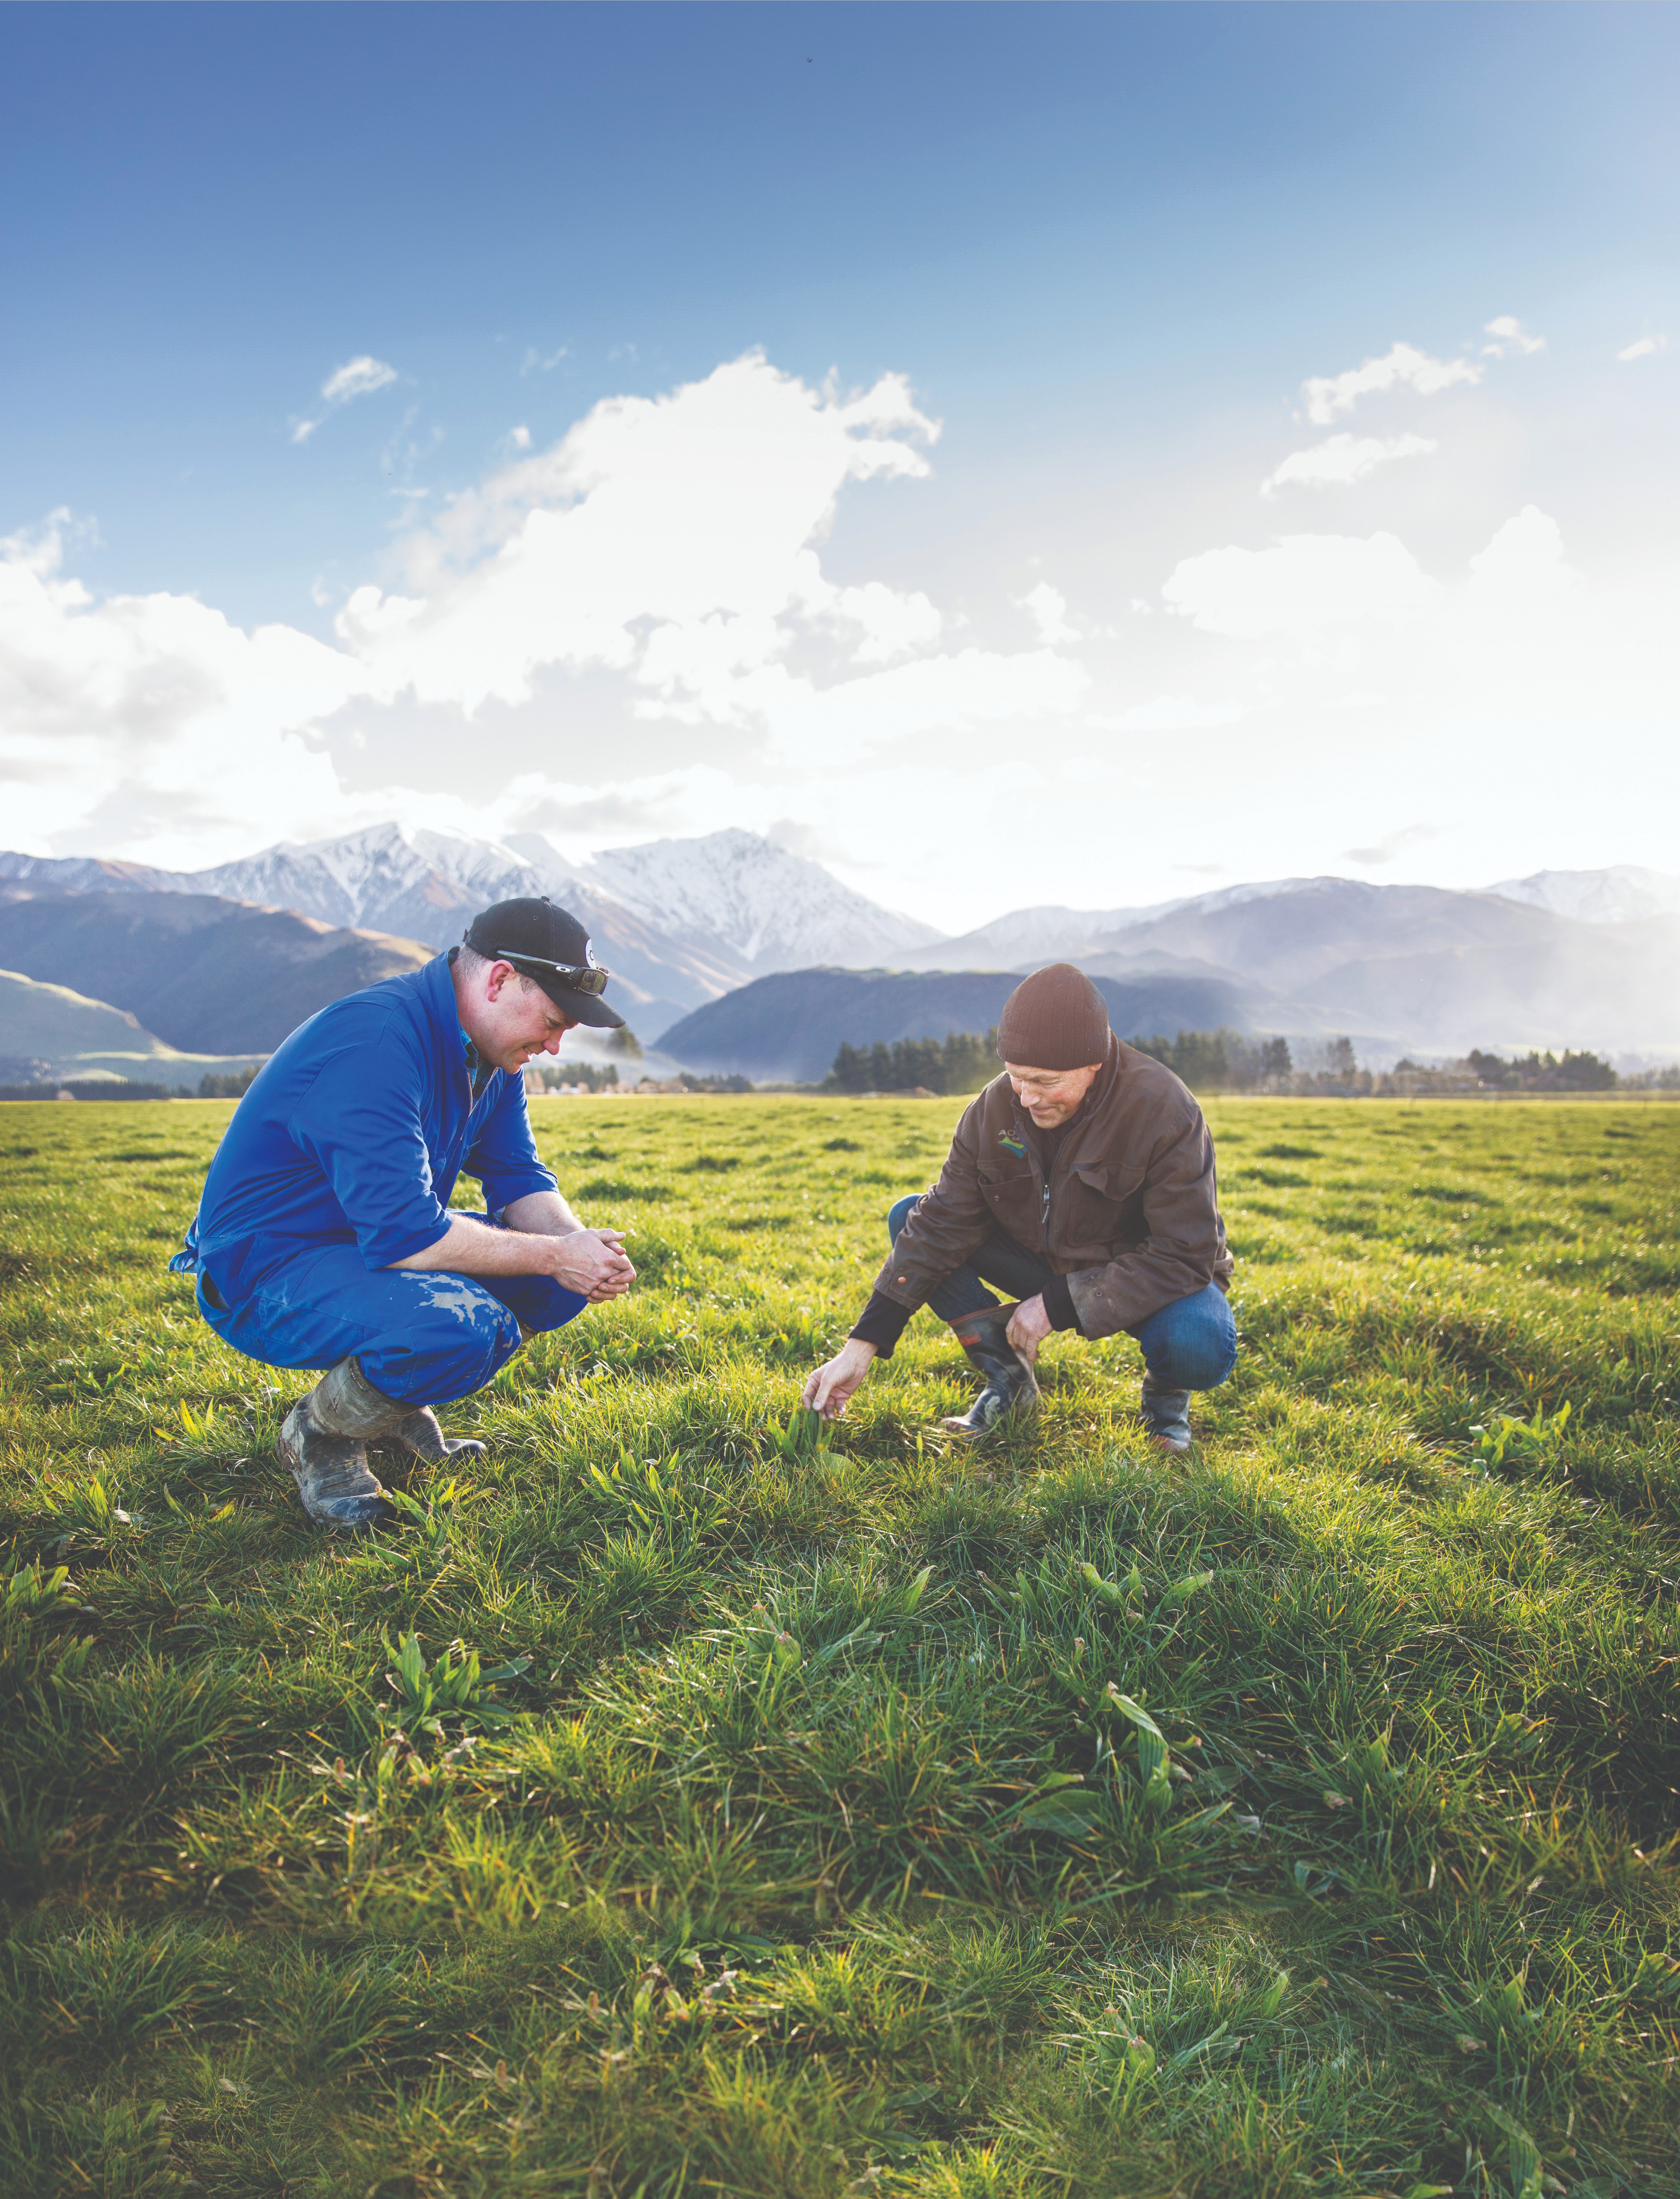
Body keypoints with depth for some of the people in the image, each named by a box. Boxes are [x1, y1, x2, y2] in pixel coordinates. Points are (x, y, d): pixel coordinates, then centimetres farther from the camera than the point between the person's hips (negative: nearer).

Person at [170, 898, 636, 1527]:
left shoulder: (490, 1051, 1)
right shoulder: (376, 1043, -29)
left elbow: (520, 1180, 5)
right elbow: (400, 1232, -34)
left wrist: (579, 1246, -16)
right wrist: (554, 1254, -27)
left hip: (373, 1242, 9)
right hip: (266, 1274, -9)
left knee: (562, 1280, -4)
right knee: (460, 1324, -34)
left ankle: (401, 1404, 11)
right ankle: (319, 1433, -4)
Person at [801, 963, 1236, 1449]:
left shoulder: (1165, 1112, -28)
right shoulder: (994, 1109, -15)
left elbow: (1185, 1256, -27)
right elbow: (941, 1226, -13)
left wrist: (1058, 1305, -31)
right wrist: (862, 1346, -18)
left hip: (1150, 1276, -4)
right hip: (1044, 1263, 4)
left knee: (1202, 1349, -38)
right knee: (909, 1218, -10)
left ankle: (1166, 1395, 2)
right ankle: (1008, 1380, -2)